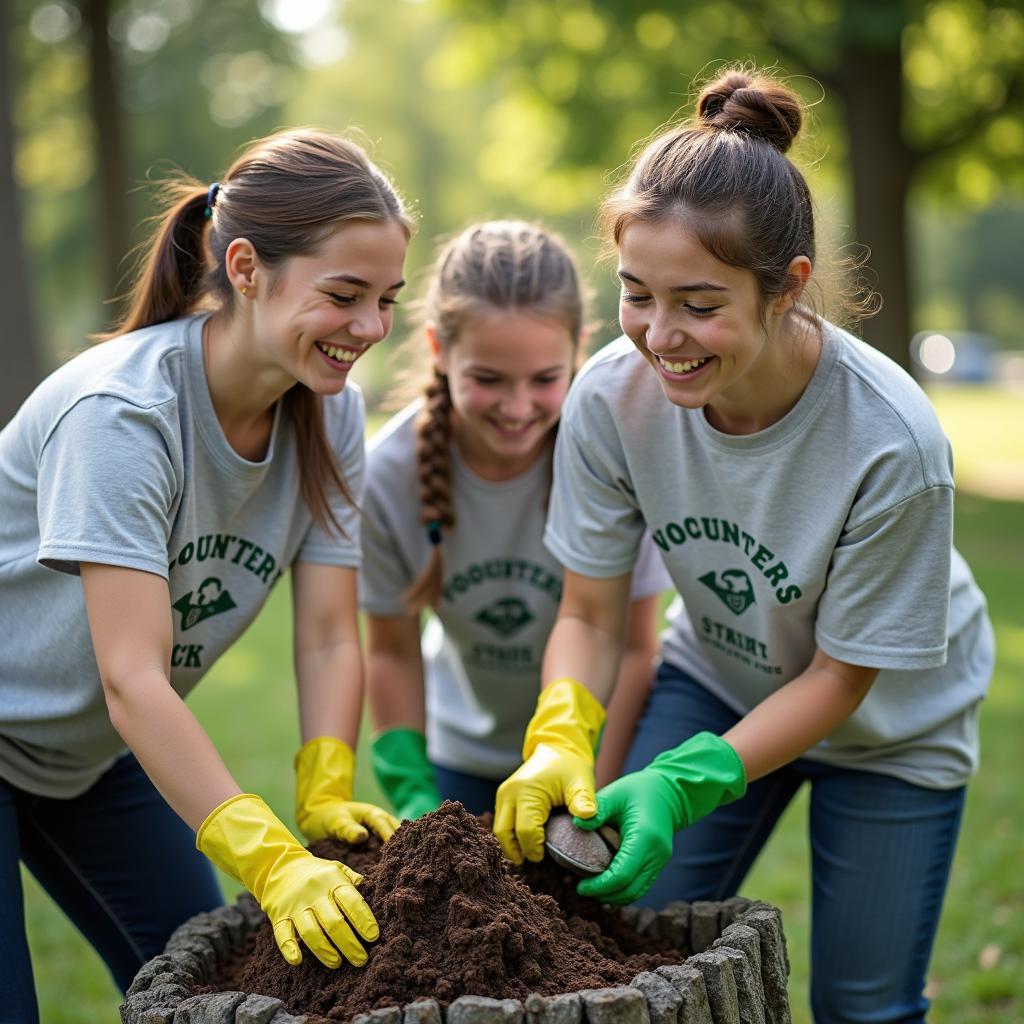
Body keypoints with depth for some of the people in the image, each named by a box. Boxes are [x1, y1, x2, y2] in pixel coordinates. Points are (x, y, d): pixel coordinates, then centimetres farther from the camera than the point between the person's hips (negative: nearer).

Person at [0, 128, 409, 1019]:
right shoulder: (120, 411, -31)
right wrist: (269, 862, -41)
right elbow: (132, 680, -35)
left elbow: (328, 639, -11)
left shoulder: (331, 412, -10)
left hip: (97, 751, 7)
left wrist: (327, 797, -26)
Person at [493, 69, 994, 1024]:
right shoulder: (613, 393, -25)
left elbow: (843, 675, -22)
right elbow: (589, 612, -13)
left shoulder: (891, 443, -35)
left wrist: (682, 784, -31)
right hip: (719, 681, 3)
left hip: (886, 720, -2)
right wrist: (560, 743, -32)